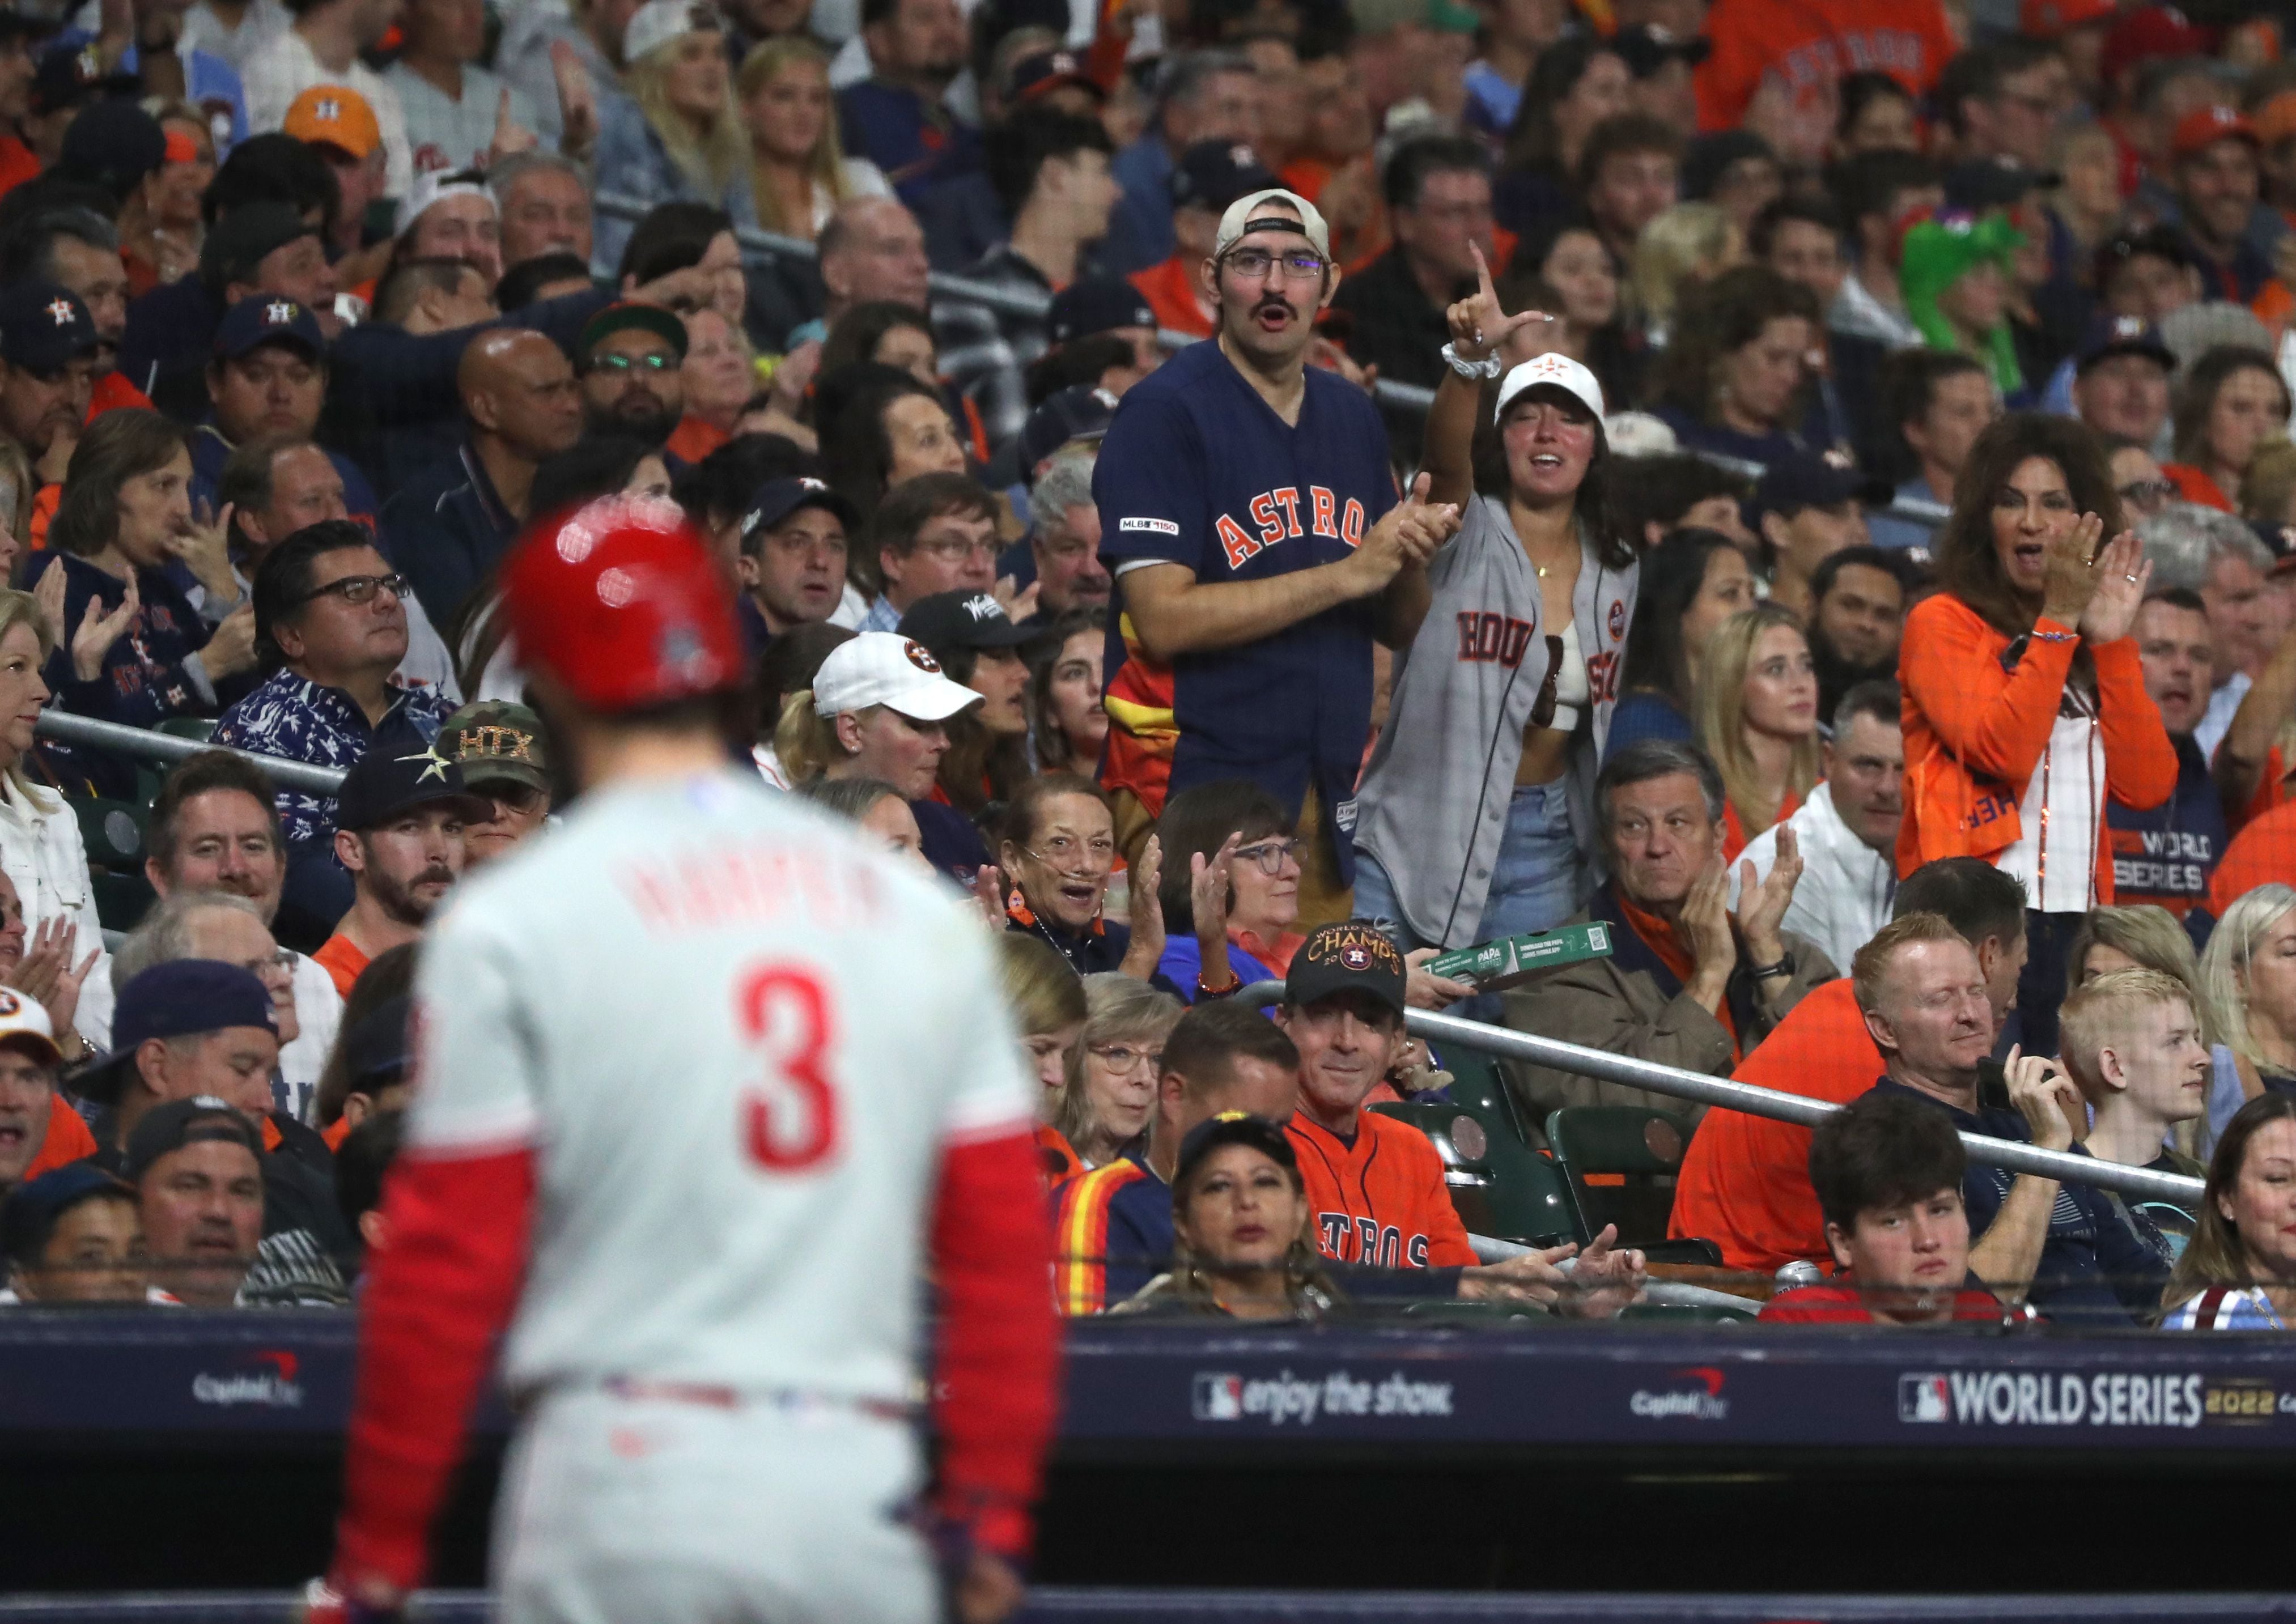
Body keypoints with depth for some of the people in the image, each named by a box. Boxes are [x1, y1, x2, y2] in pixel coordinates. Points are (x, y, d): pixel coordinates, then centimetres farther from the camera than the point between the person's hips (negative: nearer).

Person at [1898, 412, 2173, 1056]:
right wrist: (2057, 623, -14)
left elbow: (2147, 786, 4)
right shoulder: (1944, 625, 2)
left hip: (2079, 924, 5)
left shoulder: (2100, 651, 18)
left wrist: (2112, 642, -1)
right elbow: (2002, 751, -14)